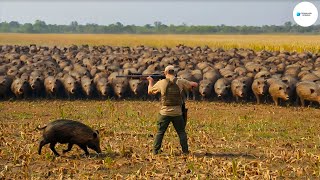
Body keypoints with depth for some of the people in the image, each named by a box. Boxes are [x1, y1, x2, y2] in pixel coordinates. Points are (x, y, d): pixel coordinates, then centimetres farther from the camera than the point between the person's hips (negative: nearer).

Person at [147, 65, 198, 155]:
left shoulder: (161, 83, -4)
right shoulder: (181, 82, -3)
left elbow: (150, 91, 11)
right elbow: (195, 84, 5)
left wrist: (150, 81, 27)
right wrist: (190, 83, 25)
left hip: (165, 112, 0)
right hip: (177, 113, 0)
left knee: (160, 132, 10)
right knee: (181, 132, 13)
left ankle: (155, 150, 9)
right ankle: (185, 150, 11)